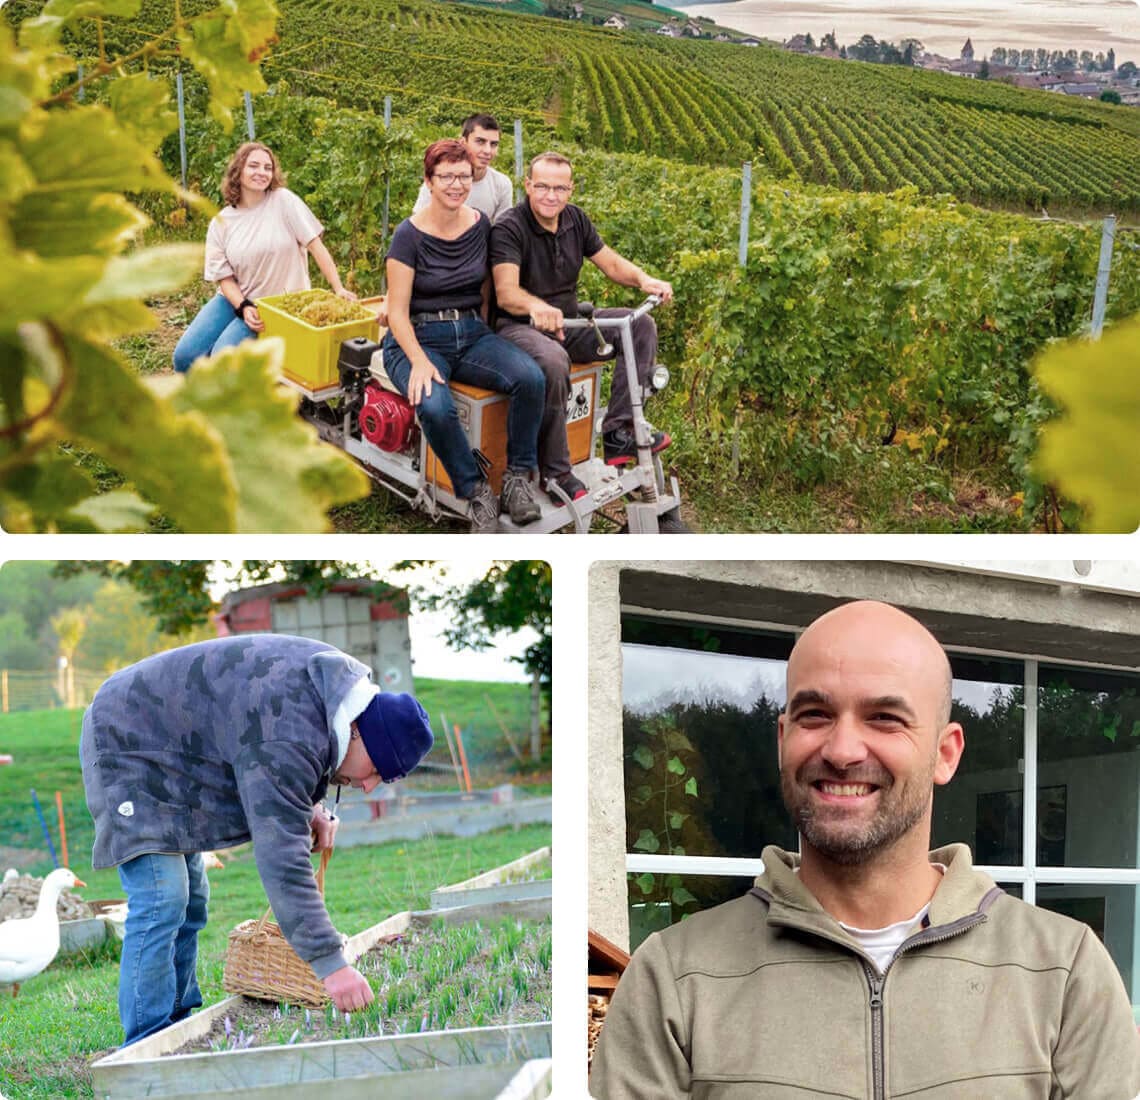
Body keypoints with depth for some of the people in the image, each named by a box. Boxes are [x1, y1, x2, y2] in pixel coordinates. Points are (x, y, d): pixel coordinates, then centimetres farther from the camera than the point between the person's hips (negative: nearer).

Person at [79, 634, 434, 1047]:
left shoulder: (333, 681, -5)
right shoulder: (287, 738, -36)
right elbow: (281, 855, -40)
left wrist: (311, 808, -6)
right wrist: (330, 963, -41)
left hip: (166, 756, 10)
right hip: (127, 746, -10)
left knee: (190, 899, 12)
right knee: (161, 901, -18)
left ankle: (179, 1026, 20)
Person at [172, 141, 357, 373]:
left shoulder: (283, 201, -6)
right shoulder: (221, 222, 2)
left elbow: (316, 246, -7)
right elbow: (224, 276, 1)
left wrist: (339, 289, -14)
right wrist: (244, 308, -16)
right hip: (235, 300, 4)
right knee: (186, 355, -14)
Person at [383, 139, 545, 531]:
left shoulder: (481, 225, 5)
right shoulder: (410, 234, -9)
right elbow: (397, 313, -10)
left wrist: (484, 335, 5)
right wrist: (420, 361, -24)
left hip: (472, 333, 5)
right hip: (419, 337, -4)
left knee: (530, 377, -26)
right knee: (435, 407, -36)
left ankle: (517, 477, -11)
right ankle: (476, 491, -14)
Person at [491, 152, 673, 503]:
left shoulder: (575, 219, 6)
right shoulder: (509, 228, -15)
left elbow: (611, 263, 9)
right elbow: (506, 292, -29)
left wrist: (643, 280, -14)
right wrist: (536, 306, -52)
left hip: (567, 320, 8)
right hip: (519, 326, -7)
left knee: (640, 324, -9)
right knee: (552, 360, -40)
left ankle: (618, 434, -14)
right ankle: (555, 472, -28)